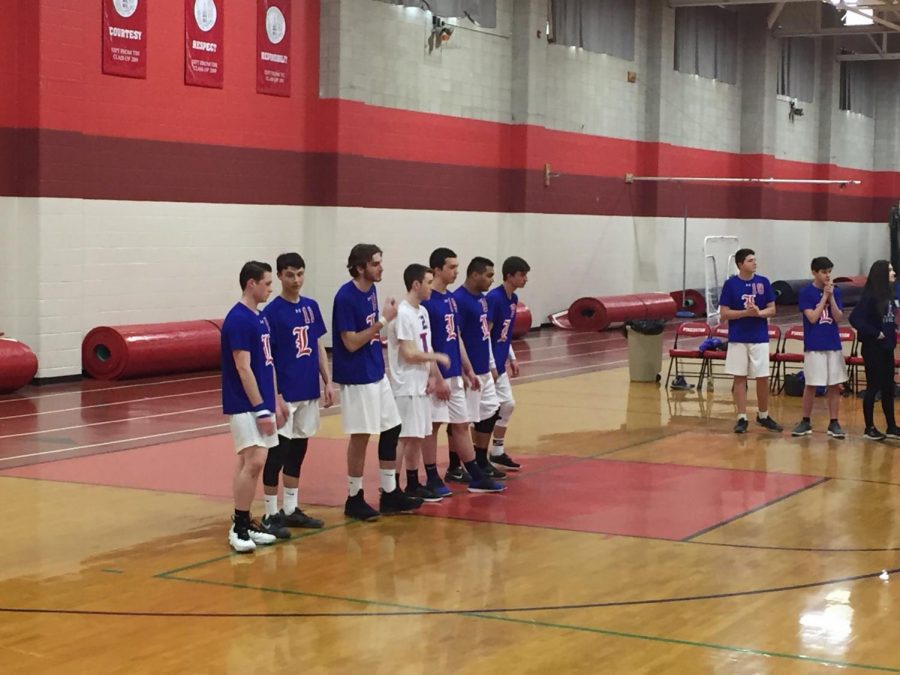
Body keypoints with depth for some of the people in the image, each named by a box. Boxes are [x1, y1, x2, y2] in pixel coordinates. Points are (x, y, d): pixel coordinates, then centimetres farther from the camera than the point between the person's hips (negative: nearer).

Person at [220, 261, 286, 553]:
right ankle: (238, 528, -7)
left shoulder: (259, 318, 13)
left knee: (248, 463, 11)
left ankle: (244, 523, 16)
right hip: (245, 405, -9)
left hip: (260, 403, 9)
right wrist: (260, 409, -19)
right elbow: (243, 368, -18)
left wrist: (275, 402, 18)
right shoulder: (238, 320, -15)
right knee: (254, 462, -14)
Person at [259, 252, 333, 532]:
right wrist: (275, 396, -16)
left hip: (308, 393, 6)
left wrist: (327, 382, 8)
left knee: (298, 451, 13)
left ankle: (292, 510, 23)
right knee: (277, 453, -1)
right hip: (285, 395, -6)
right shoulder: (271, 312, -10)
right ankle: (271, 514, 7)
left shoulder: (311, 306, 8)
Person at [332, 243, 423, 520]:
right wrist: (384, 320, -20)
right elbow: (351, 343, -20)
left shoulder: (371, 290, 7)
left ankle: (390, 493, 21)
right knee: (361, 436, -1)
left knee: (392, 429, 11)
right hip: (356, 378, -9)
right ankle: (354, 498, 12)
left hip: (377, 374, 9)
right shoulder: (345, 297, -18)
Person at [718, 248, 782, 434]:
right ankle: (742, 418, 9)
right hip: (738, 339, -2)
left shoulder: (763, 282, 2)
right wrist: (745, 312, -18)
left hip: (760, 338, 2)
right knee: (740, 378, 3)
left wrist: (758, 313, -16)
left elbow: (772, 310, 4)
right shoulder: (730, 284, -4)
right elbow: (724, 313, -5)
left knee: (763, 378, 4)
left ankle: (763, 416, 20)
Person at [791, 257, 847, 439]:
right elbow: (812, 317, -13)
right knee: (811, 385, 2)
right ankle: (806, 422, 14)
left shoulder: (835, 291, 5)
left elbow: (839, 318, -2)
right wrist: (825, 296, -12)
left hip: (833, 345, 3)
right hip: (814, 346, -3)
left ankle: (834, 423, 11)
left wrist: (831, 297, -12)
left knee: (835, 385, 4)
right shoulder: (806, 293, -4)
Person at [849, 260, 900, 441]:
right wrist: (874, 333, -18)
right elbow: (855, 318, -22)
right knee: (874, 387, -1)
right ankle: (869, 428, 9)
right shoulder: (870, 296, -15)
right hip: (873, 347, -8)